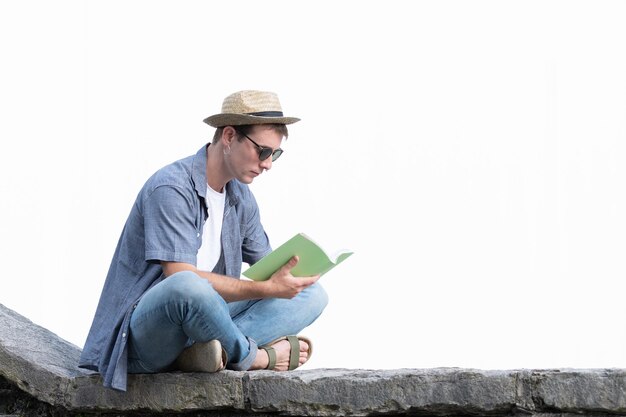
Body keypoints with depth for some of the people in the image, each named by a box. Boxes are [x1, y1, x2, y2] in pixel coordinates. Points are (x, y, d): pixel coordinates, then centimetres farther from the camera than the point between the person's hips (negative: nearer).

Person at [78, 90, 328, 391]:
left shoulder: (242, 198, 11)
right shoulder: (170, 188, -16)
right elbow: (181, 278, -24)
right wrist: (267, 288, -27)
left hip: (201, 323, 8)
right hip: (145, 333, -8)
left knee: (312, 293, -5)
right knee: (187, 287, -43)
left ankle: (216, 350, -28)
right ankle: (254, 357, -16)